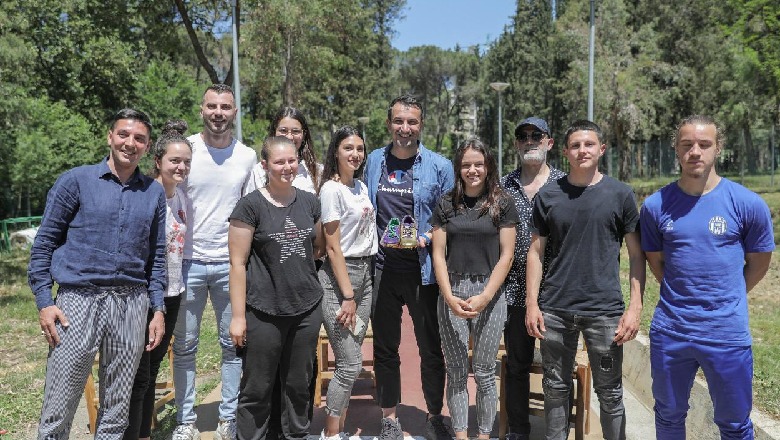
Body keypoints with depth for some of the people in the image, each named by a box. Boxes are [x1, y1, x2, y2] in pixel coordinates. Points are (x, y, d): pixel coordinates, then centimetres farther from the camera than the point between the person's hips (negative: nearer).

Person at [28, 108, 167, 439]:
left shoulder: (154, 193, 10)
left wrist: (158, 310, 8)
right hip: (79, 300, -3)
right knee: (57, 412, 2)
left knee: (117, 412, 11)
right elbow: (44, 244, 1)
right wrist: (44, 301, -6)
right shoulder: (76, 181, 1)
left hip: (132, 304, 3)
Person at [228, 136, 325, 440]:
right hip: (264, 312, -4)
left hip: (307, 309, 4)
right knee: (257, 389, 7)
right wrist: (238, 316, -10)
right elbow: (238, 263, -8)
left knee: (299, 385, 16)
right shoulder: (250, 205, -7)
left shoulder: (310, 202, 6)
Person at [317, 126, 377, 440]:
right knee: (351, 364, -5)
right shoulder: (331, 189, -11)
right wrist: (348, 296, -15)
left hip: (364, 274, 8)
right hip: (338, 277, -7)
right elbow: (333, 247, -14)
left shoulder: (361, 187, 12)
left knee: (349, 361, 11)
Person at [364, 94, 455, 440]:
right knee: (385, 348, 12)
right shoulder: (374, 162, 6)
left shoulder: (439, 167, -2)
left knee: (431, 348, 9)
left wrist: (427, 238, -16)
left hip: (423, 270, -2)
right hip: (382, 269, 2)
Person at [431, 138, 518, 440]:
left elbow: (506, 255, -1)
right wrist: (449, 297, -9)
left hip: (490, 292, -1)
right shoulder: (446, 204, 7)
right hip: (452, 292, 2)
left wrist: (485, 297, -11)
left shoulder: (502, 203, 2)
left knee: (484, 372, 5)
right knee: (456, 371, 6)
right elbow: (438, 254, 4)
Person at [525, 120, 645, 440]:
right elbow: (536, 252, 6)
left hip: (604, 311, -1)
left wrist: (635, 306, -7)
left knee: (609, 393, 8)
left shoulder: (620, 195, 0)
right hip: (554, 310, 2)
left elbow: (637, 254, 1)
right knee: (556, 388, 13)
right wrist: (532, 304, -1)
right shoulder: (548, 195, 4)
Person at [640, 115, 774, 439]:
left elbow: (758, 263, 6)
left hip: (727, 334, -1)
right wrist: (682, 297, 9)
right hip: (669, 332, 2)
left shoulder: (748, 203, -7)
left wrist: (725, 300, 12)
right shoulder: (656, 205, -2)